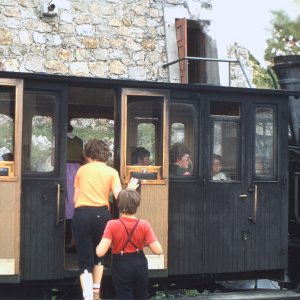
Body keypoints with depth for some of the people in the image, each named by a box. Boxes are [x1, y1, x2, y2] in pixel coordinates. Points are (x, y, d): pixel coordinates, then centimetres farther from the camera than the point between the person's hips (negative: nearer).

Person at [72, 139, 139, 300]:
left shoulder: (81, 170, 11)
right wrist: (130, 189, 16)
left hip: (81, 214, -1)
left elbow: (75, 199, 11)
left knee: (85, 261, 2)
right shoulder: (112, 172, 8)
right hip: (101, 214, 1)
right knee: (98, 255, 25)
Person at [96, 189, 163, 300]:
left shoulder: (112, 225, -16)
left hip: (121, 266, -2)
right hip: (140, 264, 2)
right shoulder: (144, 224, -10)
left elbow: (100, 252, -23)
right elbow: (158, 250, -13)